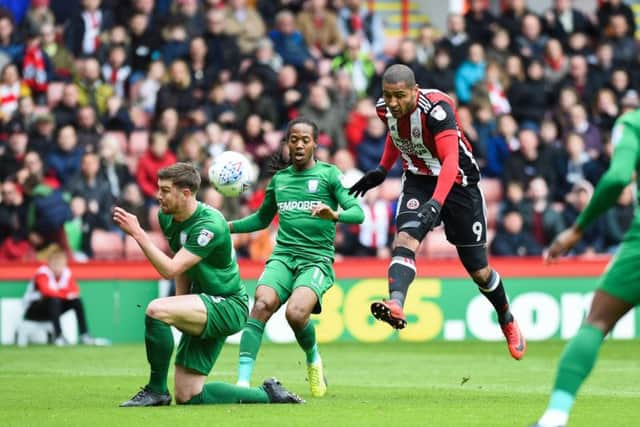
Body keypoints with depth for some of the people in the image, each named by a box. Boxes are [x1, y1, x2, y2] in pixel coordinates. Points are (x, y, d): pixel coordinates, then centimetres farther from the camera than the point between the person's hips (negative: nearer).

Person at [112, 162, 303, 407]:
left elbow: (170, 270, -30)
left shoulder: (209, 225, -23)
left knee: (156, 310, -31)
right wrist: (180, 309, 9)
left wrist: (137, 233, -32)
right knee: (188, 397, 3)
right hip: (205, 308, 9)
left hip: (227, 305, -9)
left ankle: (156, 390, -16)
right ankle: (267, 394, 16)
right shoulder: (167, 217, 3)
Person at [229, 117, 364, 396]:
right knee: (263, 303, -26)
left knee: (296, 313, -29)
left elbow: (358, 213, -4)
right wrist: (227, 226, 18)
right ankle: (243, 380, -30)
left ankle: (313, 359, 5)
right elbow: (262, 219, 31)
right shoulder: (278, 180, 17)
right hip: (283, 255, 3)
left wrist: (335, 214, -25)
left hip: (317, 260, -3)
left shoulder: (329, 174, 4)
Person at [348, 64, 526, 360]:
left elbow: (451, 160, -39)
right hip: (419, 181, 5)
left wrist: (436, 202, -50)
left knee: (478, 270, 6)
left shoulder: (436, 108, -30)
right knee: (405, 239, -27)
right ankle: (395, 305, -48)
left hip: (457, 182, -4)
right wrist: (382, 171, 18)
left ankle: (507, 321, 32)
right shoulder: (385, 109, -9)